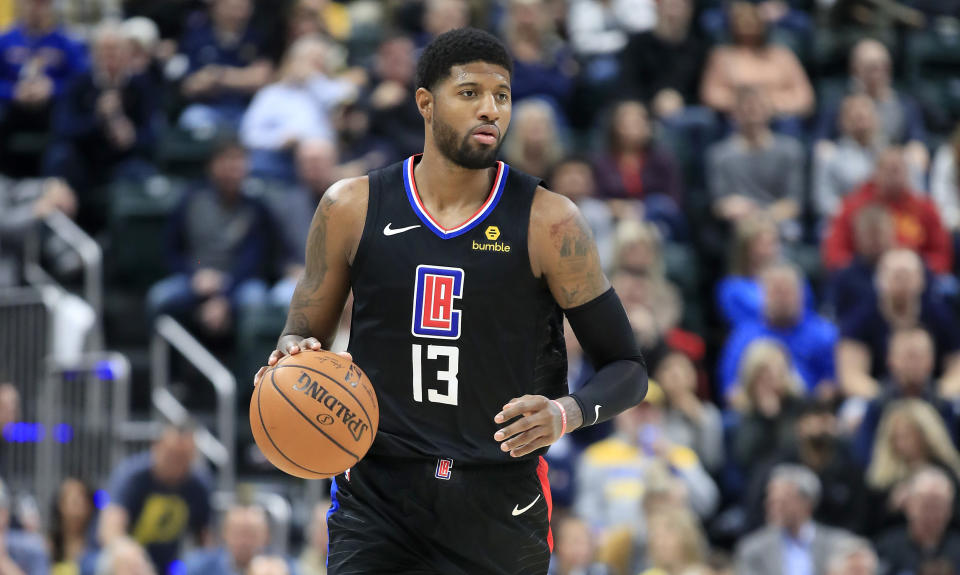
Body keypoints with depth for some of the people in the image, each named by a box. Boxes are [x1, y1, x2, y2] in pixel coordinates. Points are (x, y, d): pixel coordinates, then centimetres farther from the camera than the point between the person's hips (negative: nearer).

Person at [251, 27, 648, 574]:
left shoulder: (549, 222, -4)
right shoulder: (353, 208, 1)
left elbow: (627, 370, 0)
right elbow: (304, 334, 13)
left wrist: (566, 414, -21)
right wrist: (293, 354, -12)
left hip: (499, 502, 0)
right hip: (378, 491, 0)